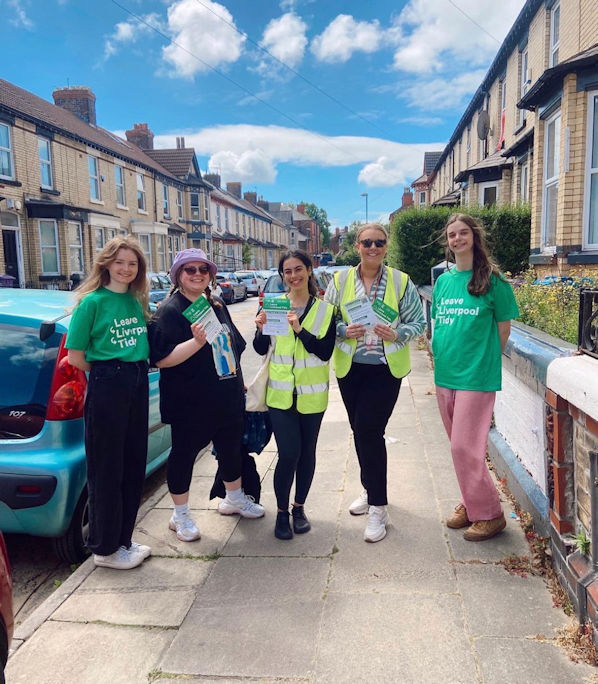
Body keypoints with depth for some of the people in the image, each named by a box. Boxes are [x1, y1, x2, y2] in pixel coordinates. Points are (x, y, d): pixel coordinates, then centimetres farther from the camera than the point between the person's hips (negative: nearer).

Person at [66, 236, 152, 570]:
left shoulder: (137, 301, 10)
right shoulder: (92, 301, -9)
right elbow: (76, 357, -10)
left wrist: (132, 371, 6)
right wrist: (107, 373, -2)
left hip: (138, 385, 7)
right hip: (106, 388, -7)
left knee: (134, 466, 13)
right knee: (106, 471, 4)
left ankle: (123, 539, 29)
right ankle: (105, 549, 19)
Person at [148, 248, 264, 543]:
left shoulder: (217, 306, 11)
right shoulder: (169, 310, -12)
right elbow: (162, 359, -22)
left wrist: (239, 383, 21)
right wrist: (197, 341, -33)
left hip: (227, 398, 7)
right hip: (190, 403, -7)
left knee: (231, 448, 18)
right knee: (184, 454, 5)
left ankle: (234, 499, 40)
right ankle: (180, 516, 23)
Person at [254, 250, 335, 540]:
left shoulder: (325, 310, -2)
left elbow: (325, 352, -11)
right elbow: (260, 349, 2)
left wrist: (300, 330, -23)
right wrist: (261, 328, -18)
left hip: (312, 394, 1)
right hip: (280, 393, -1)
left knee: (307, 452, 11)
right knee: (288, 454, -6)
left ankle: (299, 507, 30)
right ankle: (282, 511, 15)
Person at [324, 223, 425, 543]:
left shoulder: (401, 281, -1)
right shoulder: (340, 280, 3)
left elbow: (418, 322, 1)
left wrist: (397, 334, -18)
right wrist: (344, 332, -15)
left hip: (386, 369, -3)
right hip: (350, 368, 3)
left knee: (369, 432, -10)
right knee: (361, 430, 13)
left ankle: (377, 507, 4)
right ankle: (370, 490, 35)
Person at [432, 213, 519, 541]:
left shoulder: (492, 278, -6)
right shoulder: (443, 281, 10)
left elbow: (504, 326, -1)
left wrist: (483, 359, 4)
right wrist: (441, 357, 11)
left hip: (476, 376, -6)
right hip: (445, 375, 6)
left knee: (465, 447, -5)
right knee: (459, 446, 15)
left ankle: (489, 514, 13)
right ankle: (470, 502, 32)